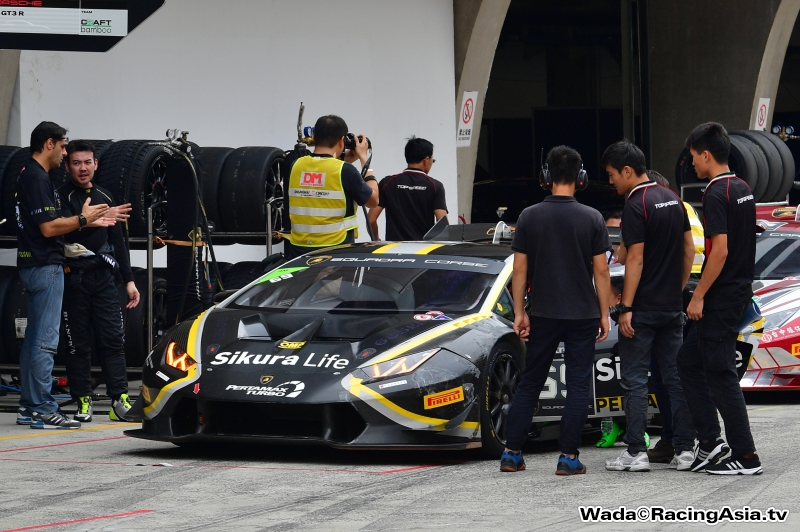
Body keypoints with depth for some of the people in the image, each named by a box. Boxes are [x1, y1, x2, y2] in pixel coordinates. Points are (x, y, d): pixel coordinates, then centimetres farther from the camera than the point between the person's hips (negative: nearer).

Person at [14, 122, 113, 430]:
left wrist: (89, 221, 15)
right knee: (45, 341, -9)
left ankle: (28, 407, 15)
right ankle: (43, 410, -9)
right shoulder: (38, 179, -15)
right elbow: (48, 228, -21)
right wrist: (83, 219, -10)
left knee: (34, 340, 12)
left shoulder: (29, 176, 17)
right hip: (45, 266, -11)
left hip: (33, 266, 11)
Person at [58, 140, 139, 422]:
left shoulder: (104, 197, 16)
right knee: (78, 343, -1)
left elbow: (117, 241, 20)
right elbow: (67, 231, -17)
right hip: (74, 279, -4)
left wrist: (128, 279, 17)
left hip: (103, 277, 5)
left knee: (113, 339, -2)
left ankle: (119, 400, -2)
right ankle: (83, 401, 4)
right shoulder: (62, 196, -2)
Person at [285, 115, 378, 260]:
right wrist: (364, 158, 10)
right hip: (337, 251, -4)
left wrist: (345, 161, 24)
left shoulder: (296, 166, 3)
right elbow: (373, 200, 4)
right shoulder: (345, 170, -11)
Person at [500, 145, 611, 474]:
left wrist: (519, 312, 7)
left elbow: (520, 269, 0)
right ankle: (568, 457, -1)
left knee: (529, 384, 11)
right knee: (578, 386, 3)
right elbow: (601, 271, -4)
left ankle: (512, 453, 9)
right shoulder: (591, 219, -5)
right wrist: (604, 314, 4)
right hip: (582, 315, -2)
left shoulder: (530, 217, -2)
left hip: (543, 315, 2)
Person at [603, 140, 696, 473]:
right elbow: (689, 249, 14)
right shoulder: (673, 199, 10)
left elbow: (635, 259, -17)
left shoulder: (635, 206, -14)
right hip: (672, 306, 7)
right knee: (676, 377, 9)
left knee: (635, 380, -2)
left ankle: (636, 452, -4)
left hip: (642, 308, -7)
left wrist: (626, 307, -16)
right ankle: (685, 450, 7)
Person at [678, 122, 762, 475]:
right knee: (689, 362, 16)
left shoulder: (716, 195, -17)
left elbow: (720, 250, -23)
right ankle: (710, 441, 14)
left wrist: (699, 296, -17)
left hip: (720, 297, -10)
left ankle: (745, 456, -2)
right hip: (740, 290, 10)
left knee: (720, 373, -3)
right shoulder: (743, 190, 11)